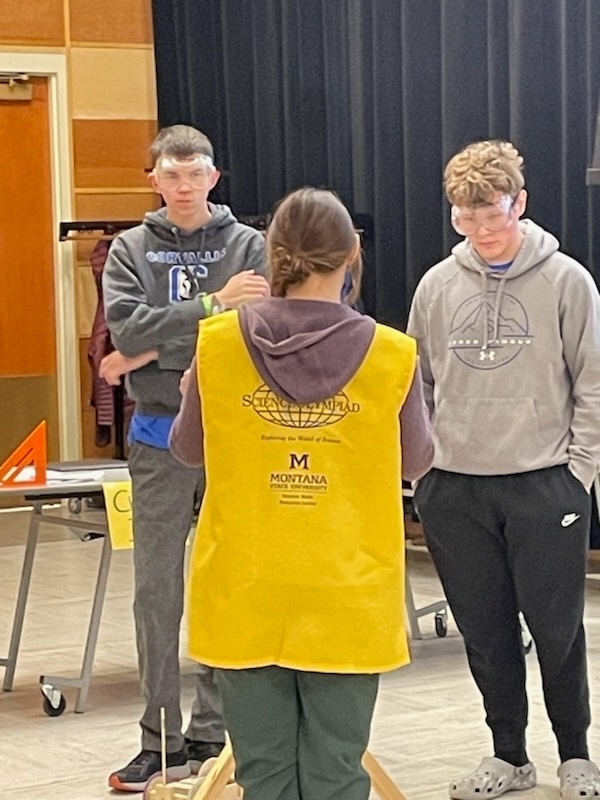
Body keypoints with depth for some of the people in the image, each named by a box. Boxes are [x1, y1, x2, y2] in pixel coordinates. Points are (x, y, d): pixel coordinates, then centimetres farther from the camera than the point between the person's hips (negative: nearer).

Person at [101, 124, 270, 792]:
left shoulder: (249, 246, 0)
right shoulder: (130, 250, 6)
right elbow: (127, 325, -11)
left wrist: (151, 354, -15)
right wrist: (212, 305, -20)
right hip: (159, 439, 2)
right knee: (156, 591, 4)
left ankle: (214, 733, 14)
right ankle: (161, 741, 11)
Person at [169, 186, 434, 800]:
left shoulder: (219, 342, -6)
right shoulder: (392, 356, -9)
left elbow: (188, 448, 9)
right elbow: (416, 461, 7)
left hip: (245, 595, 1)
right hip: (347, 597, -1)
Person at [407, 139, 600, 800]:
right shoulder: (437, 286, 5)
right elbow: (417, 387, 12)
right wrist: (421, 471, 5)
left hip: (544, 486, -3)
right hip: (455, 491, 3)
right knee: (486, 634, 9)